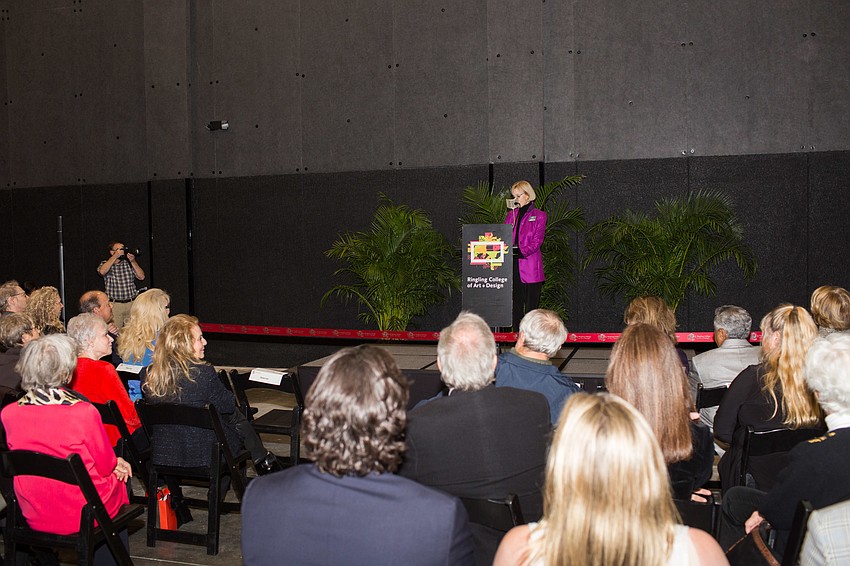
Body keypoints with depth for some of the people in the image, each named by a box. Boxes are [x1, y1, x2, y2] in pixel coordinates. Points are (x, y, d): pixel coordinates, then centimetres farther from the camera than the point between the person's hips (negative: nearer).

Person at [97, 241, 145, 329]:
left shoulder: (129, 263, 12)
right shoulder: (106, 263, 6)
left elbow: (141, 277, 1)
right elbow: (102, 271, -18)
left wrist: (133, 261, -7)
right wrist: (115, 256, -14)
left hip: (131, 303, 2)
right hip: (114, 305, -2)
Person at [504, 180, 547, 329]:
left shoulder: (539, 215, 2)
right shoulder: (511, 214, 18)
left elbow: (537, 241, -7)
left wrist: (521, 251, -20)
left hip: (530, 268, -5)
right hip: (512, 265, 5)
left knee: (531, 307, -3)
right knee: (515, 306, 7)